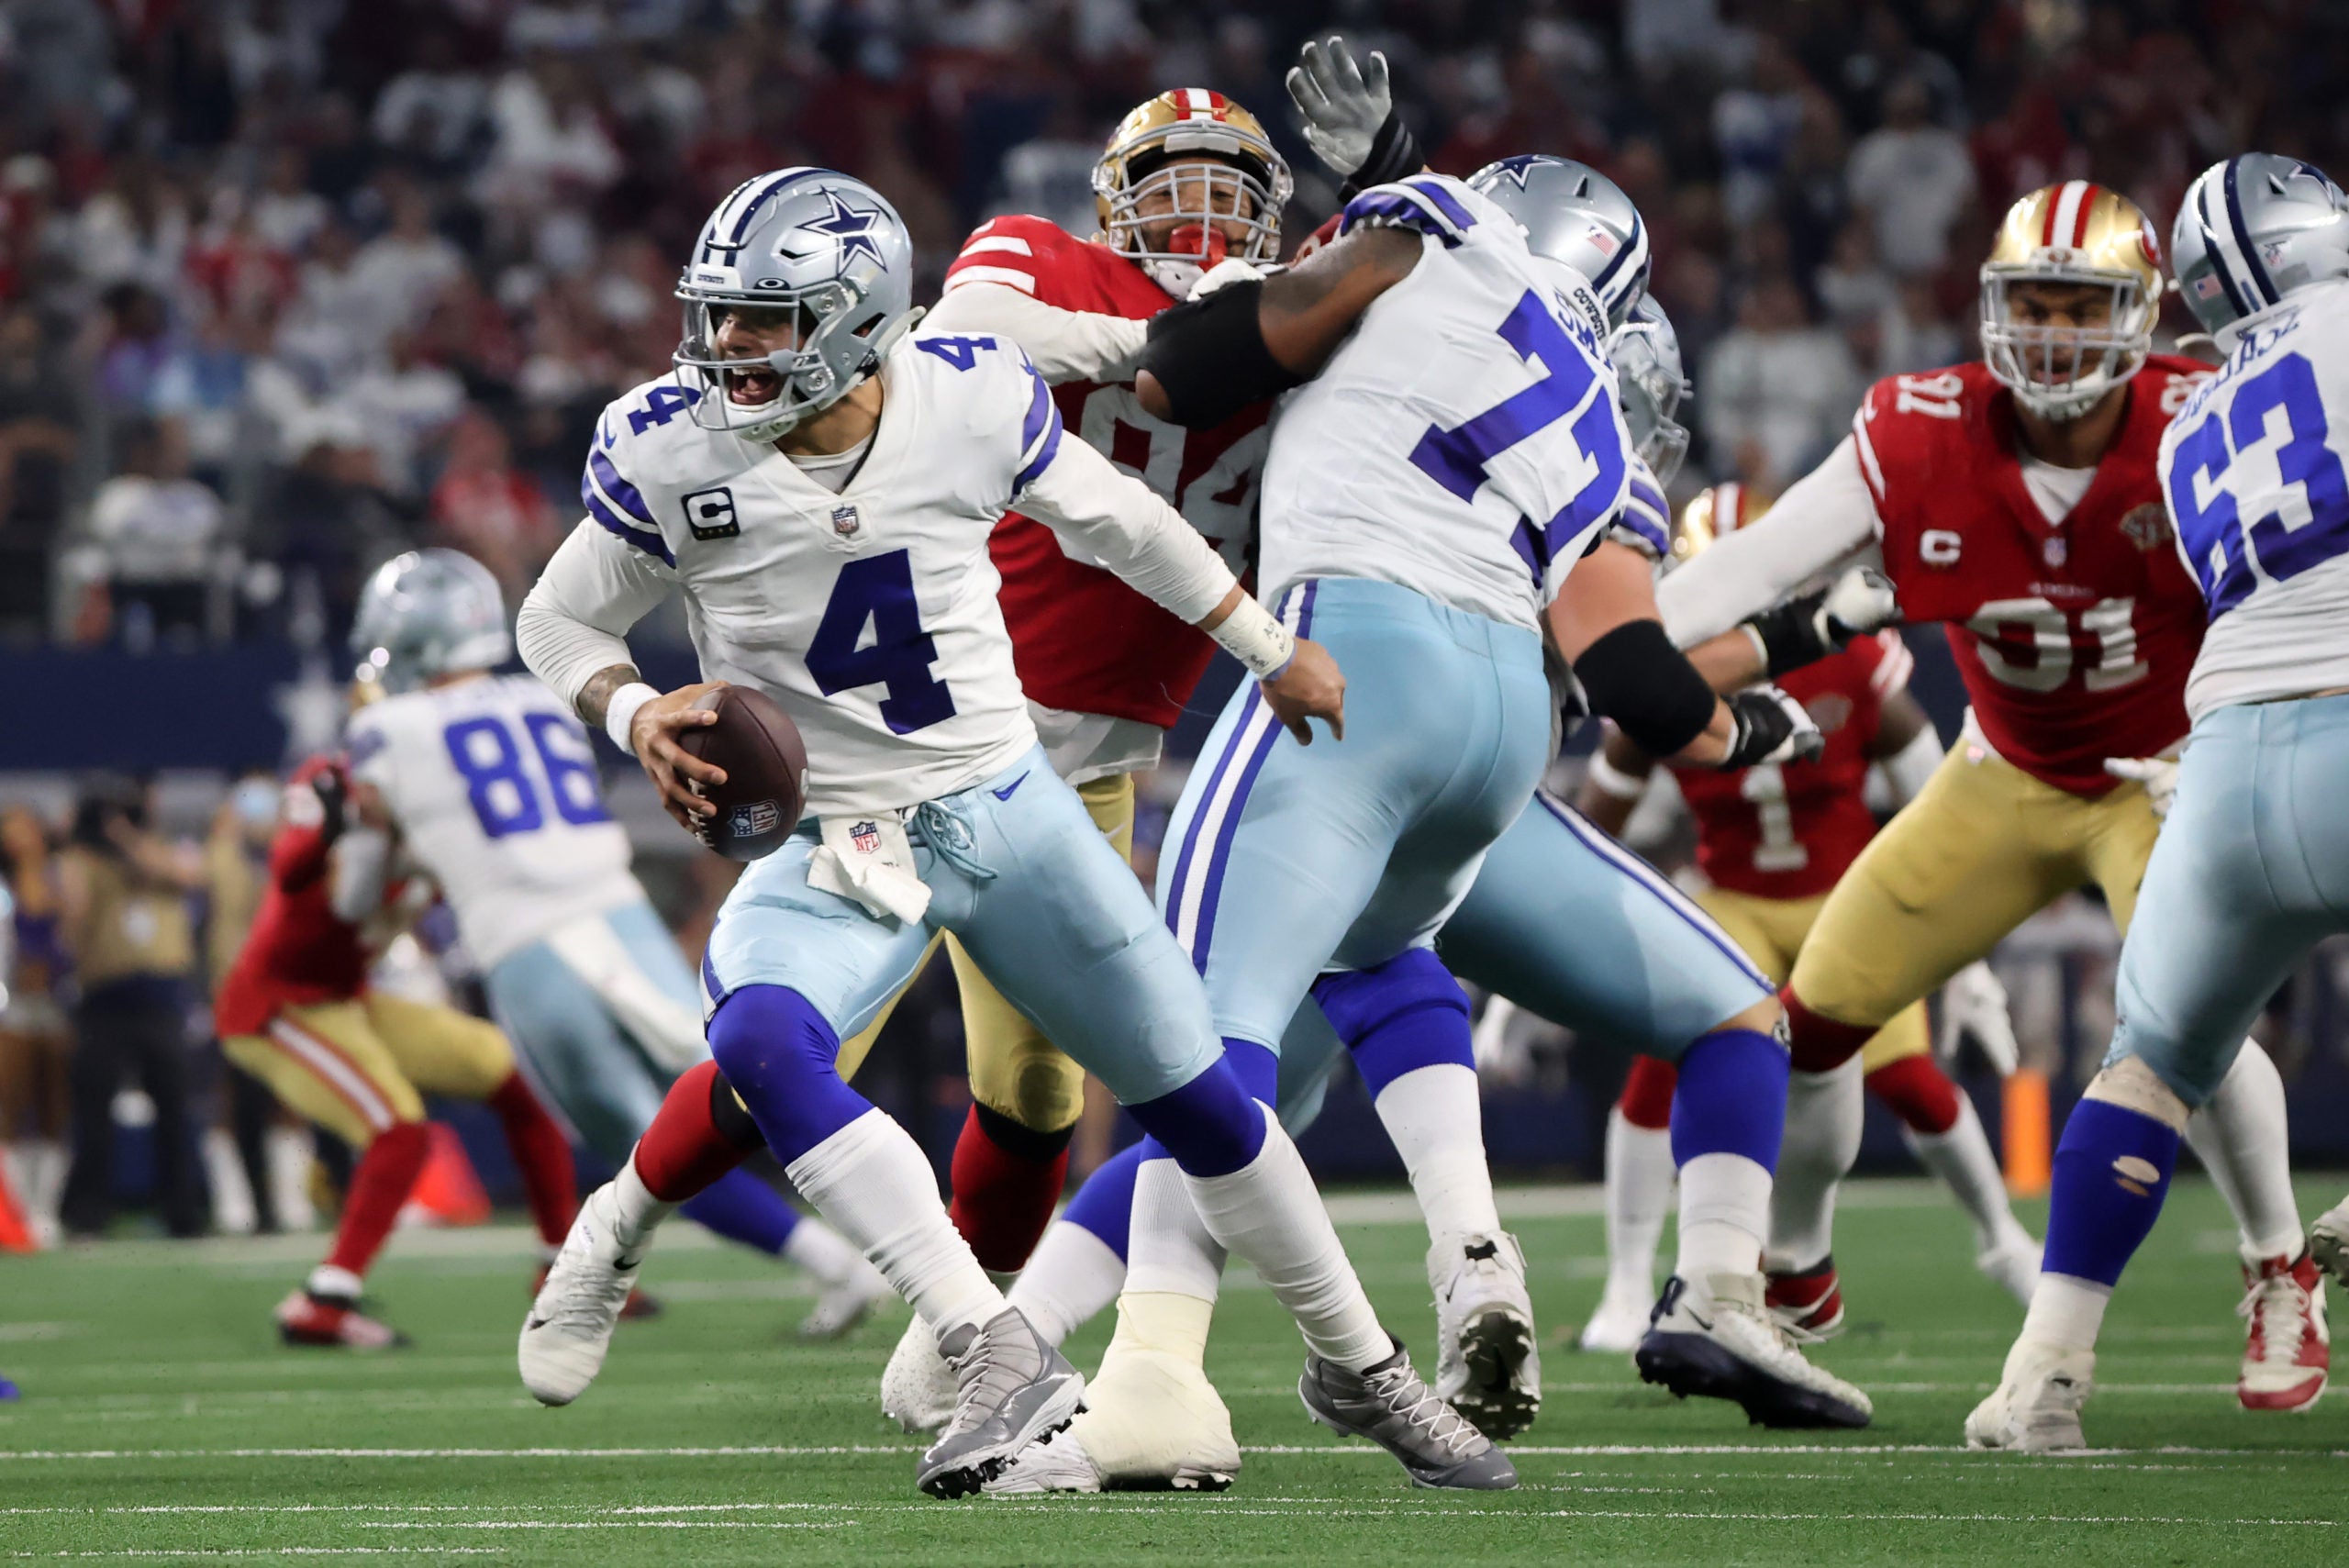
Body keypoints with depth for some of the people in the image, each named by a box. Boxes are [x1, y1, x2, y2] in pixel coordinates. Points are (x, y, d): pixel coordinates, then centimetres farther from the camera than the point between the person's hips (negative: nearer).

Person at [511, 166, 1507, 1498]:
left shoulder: (973, 401, -14)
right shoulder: (671, 455, -16)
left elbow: (1114, 519, 5)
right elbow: (563, 621, 0)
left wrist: (1273, 649, 16)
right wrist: (637, 714, -22)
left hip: (1009, 805, 1)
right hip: (833, 843, -1)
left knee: (1200, 1096, 6)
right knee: (761, 1044, -32)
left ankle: (1360, 1367, 29)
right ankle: (1005, 1362, -34)